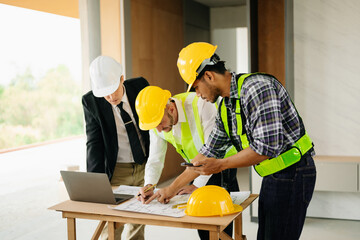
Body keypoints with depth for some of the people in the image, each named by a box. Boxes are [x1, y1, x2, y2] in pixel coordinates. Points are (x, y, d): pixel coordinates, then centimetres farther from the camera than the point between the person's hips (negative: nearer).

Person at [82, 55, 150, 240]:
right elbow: (94, 143, -14)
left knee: (139, 224, 12)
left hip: (145, 166, 2)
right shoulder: (91, 101, -13)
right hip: (116, 171, -2)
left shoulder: (140, 86, -8)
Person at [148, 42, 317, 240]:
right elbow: (209, 152, 16)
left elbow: (267, 147, -28)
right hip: (272, 177, 9)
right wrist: (173, 188, 15)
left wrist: (221, 164, -18)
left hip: (293, 174, -9)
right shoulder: (225, 108, 8)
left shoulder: (257, 87, -21)